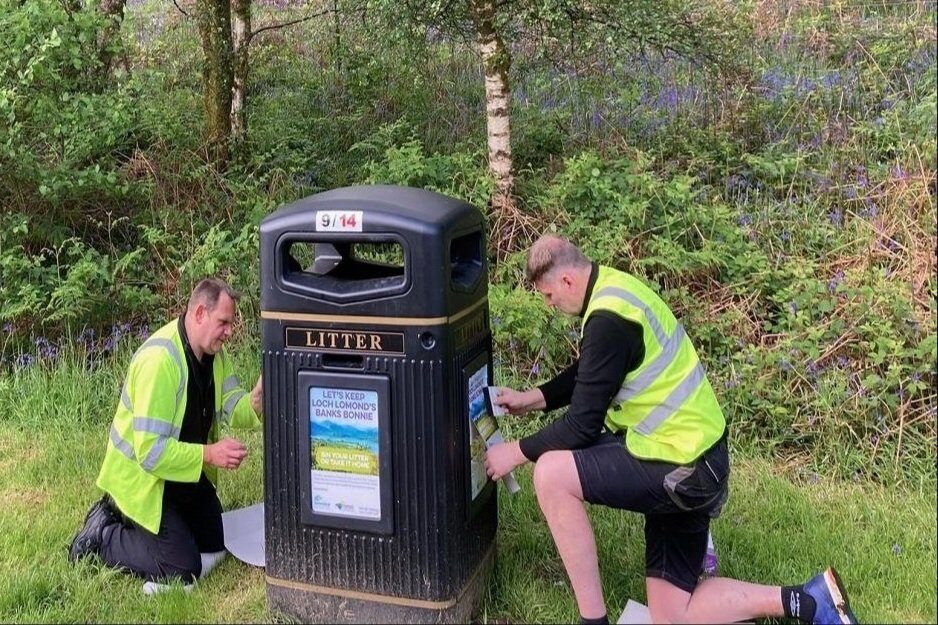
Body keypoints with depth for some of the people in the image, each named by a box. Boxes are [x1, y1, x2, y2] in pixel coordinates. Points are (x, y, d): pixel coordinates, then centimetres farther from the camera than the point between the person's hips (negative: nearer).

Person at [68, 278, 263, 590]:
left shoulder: (214, 352, -6)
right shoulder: (159, 360, -33)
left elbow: (231, 409, -7)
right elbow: (150, 450, -34)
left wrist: (255, 400, -28)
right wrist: (209, 455, -34)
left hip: (184, 469, 8)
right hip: (141, 475, -8)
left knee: (214, 546, 18)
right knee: (184, 569, -6)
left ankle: (121, 518, 27)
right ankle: (100, 536, 11)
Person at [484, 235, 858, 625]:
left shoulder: (609, 318, -23)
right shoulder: (613, 288, 7)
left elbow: (582, 426, -19)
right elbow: (587, 375, 23)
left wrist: (517, 452, -6)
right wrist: (532, 399, 19)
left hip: (683, 468, -10)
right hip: (693, 455, 10)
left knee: (551, 473, -19)